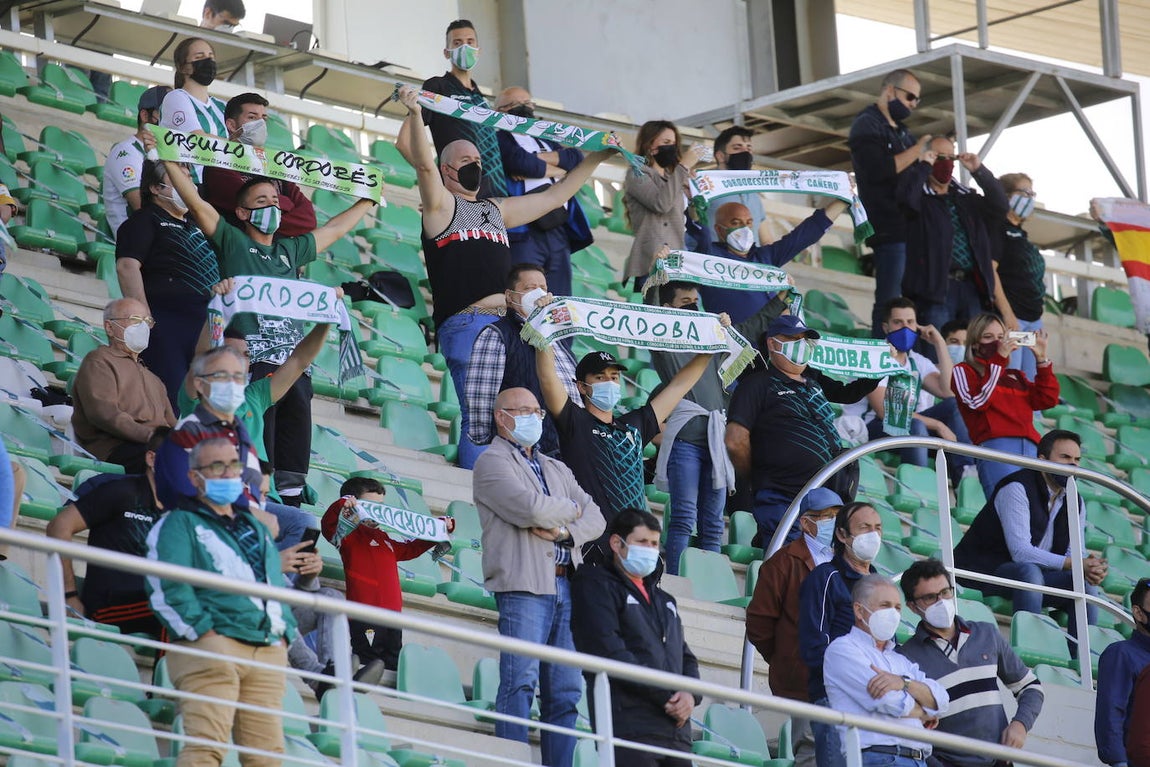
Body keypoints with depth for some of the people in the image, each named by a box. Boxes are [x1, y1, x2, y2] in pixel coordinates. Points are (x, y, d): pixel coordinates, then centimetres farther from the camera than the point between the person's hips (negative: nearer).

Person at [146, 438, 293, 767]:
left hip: (268, 651, 7)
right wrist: (201, 629, -15)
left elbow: (279, 588, 30)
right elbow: (166, 586, -6)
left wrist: (285, 632, 12)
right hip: (210, 647, -7)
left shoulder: (257, 530, 29)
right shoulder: (180, 524, 7)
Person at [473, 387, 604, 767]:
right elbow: (530, 508, -13)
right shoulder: (493, 462, 3)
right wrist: (571, 509, 5)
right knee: (520, 683, -12)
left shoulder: (557, 470, 25)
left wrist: (563, 530, -6)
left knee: (565, 690, 3)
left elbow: (595, 519, 14)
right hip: (524, 585, -7)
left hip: (566, 586, 7)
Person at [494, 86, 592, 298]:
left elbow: (577, 158, 11)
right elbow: (520, 161, -12)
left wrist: (539, 160, -3)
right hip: (523, 233, -7)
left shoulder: (546, 142, 28)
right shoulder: (498, 138, 6)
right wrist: (558, 169, 5)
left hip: (558, 232, 7)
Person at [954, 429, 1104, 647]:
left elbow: (1074, 553, 1)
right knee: (1029, 572, -36)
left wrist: (1089, 568, -25)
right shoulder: (1017, 489, -18)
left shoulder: (1075, 503, 7)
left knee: (1086, 582, -12)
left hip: (1030, 573, 8)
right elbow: (1021, 551, -27)